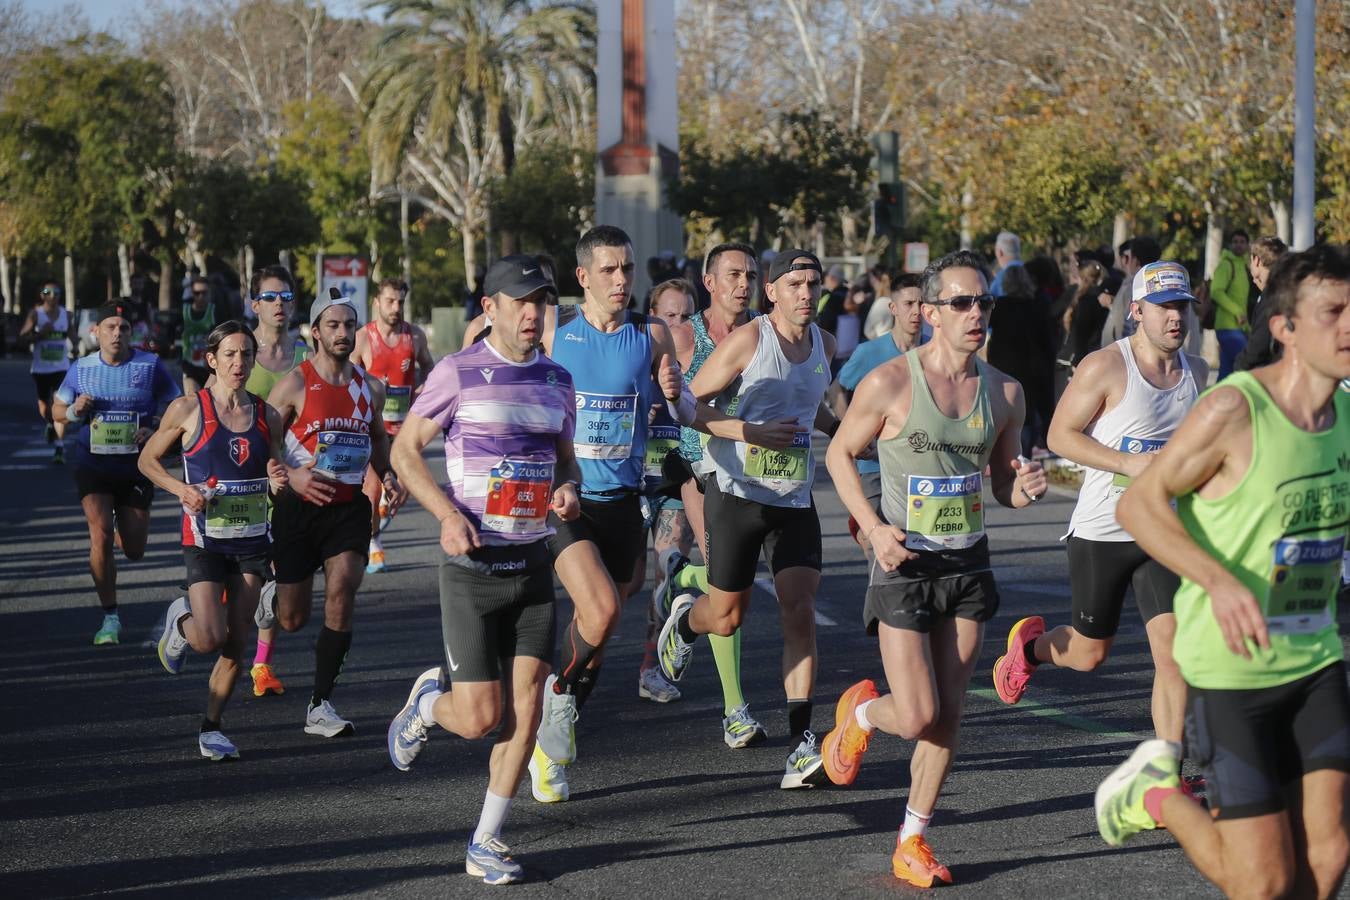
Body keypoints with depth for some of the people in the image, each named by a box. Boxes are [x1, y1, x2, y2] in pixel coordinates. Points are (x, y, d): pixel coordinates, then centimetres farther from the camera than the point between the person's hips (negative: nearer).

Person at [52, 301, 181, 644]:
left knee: (133, 551, 5)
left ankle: (124, 528, 45)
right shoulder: (81, 368, 2)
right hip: (92, 465, 0)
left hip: (137, 466, 0)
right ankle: (110, 618, -6)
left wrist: (154, 430, -17)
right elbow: (57, 409, 14)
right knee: (101, 534, -18)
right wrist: (74, 410, -10)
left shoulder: (151, 366, -4)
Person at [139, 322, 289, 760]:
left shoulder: (266, 416, 5)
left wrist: (279, 481, -9)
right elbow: (147, 460, 4)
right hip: (205, 539, -3)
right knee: (210, 639, -13)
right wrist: (180, 489, -13)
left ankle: (211, 727, 19)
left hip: (252, 539, 4)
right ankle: (180, 620, 22)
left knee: (235, 645, 4)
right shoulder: (188, 410, -6)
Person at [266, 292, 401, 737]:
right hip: (300, 505, -3)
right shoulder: (294, 384, -7)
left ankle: (320, 707, -10)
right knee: (292, 619, 1)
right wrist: (290, 475, -23)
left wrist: (387, 474, 8)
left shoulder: (370, 387, 8)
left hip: (350, 506, 3)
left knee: (342, 591, -18)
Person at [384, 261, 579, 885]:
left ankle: (486, 844, 9)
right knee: (480, 718, -7)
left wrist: (567, 489, -2)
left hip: (533, 563, 5)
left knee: (526, 706, -2)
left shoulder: (556, 380, 9)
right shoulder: (458, 373, -7)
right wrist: (448, 514, -16)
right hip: (472, 565, -5)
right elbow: (405, 450, -2)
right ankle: (430, 698, 29)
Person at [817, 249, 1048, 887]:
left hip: (967, 564, 4)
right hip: (905, 564, -4)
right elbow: (840, 455, 1)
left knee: (947, 715, 4)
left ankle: (913, 841, 19)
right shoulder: (889, 383, -10)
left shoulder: (1005, 392, 3)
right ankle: (861, 711, 26)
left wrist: (1024, 489, -10)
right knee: (918, 716, -9)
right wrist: (873, 527, -12)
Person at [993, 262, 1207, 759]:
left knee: (1173, 647, -10)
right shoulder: (1105, 367, -12)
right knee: (1090, 652, 9)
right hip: (1101, 532, -4)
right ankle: (1030, 644, 43)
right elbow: (1060, 435, -10)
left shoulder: (1196, 372, 6)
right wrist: (1128, 463, -20)